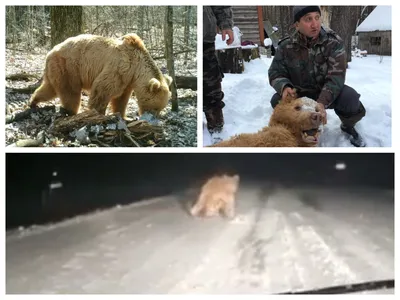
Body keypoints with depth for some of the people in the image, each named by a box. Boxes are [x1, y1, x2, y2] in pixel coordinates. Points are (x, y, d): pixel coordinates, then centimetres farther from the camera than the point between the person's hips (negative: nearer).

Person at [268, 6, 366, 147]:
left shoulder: (333, 42, -18)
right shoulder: (286, 46, -13)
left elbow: (335, 76, -26)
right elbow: (275, 73, -7)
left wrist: (322, 102, -44)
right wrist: (284, 87, -33)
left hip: (328, 91, -1)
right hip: (300, 93, 2)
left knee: (351, 100, -31)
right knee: (278, 101, -26)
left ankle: (347, 126, 6)